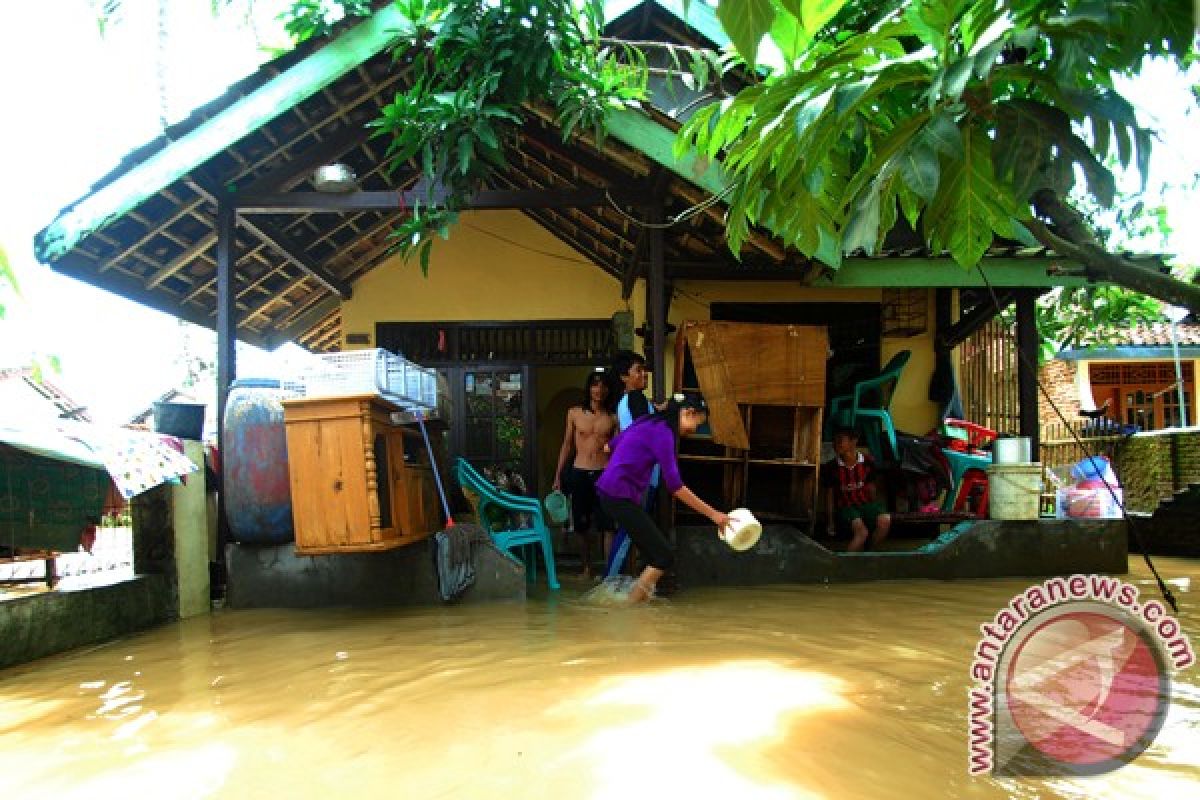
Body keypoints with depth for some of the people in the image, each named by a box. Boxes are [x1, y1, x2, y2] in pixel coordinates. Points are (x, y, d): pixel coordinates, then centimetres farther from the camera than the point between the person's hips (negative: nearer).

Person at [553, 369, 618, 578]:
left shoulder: (613, 418, 3)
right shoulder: (574, 414, 6)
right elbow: (567, 445, 12)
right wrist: (558, 475, 11)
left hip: (604, 474, -1)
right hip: (579, 473, 2)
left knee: (607, 525, -7)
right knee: (582, 524, 9)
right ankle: (587, 567, 24)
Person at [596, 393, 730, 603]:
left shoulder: (650, 421, 13)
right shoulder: (662, 432, -15)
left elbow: (614, 444, 24)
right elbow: (674, 485, -20)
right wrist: (713, 514, -19)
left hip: (611, 493, 10)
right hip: (620, 496, -10)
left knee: (657, 555, 8)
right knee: (664, 557, -7)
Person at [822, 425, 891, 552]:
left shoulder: (868, 462, -4)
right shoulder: (831, 467, -8)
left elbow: (871, 488, 10)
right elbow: (829, 495, 1)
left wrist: (873, 511, 14)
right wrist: (830, 521, 2)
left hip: (866, 503, 3)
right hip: (846, 506, -3)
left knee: (885, 521, -25)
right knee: (861, 531, -29)